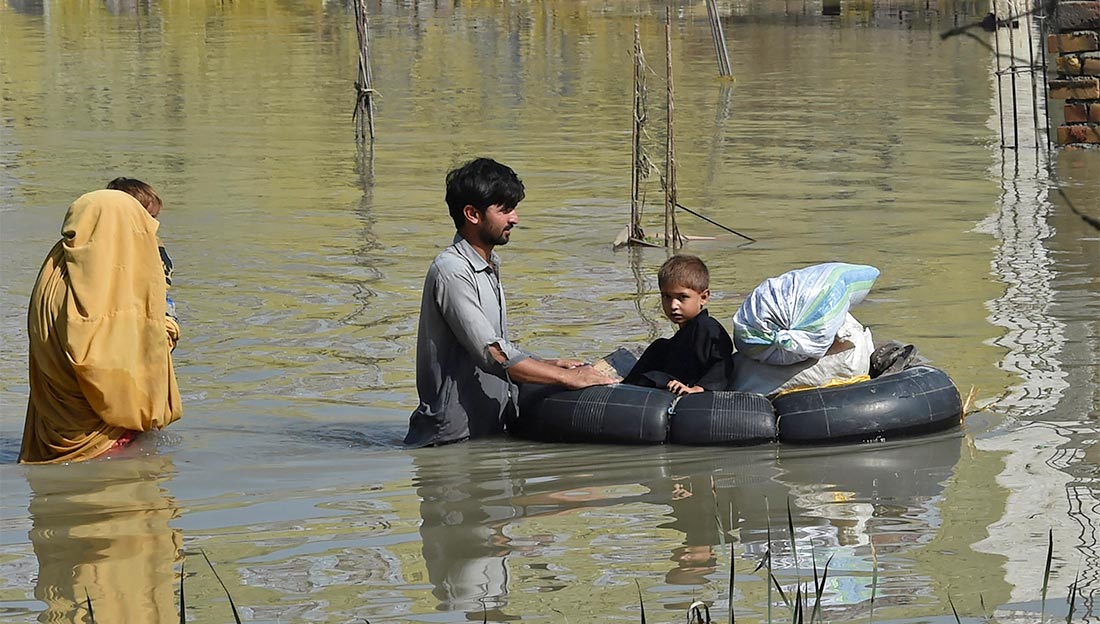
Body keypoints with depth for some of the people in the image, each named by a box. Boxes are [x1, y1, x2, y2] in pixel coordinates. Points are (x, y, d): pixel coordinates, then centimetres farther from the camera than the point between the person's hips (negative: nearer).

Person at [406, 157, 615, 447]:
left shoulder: (489, 268, 19)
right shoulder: (452, 271, -13)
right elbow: (493, 355, -20)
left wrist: (552, 365, 10)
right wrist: (568, 377, -16)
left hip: (488, 431, 9)